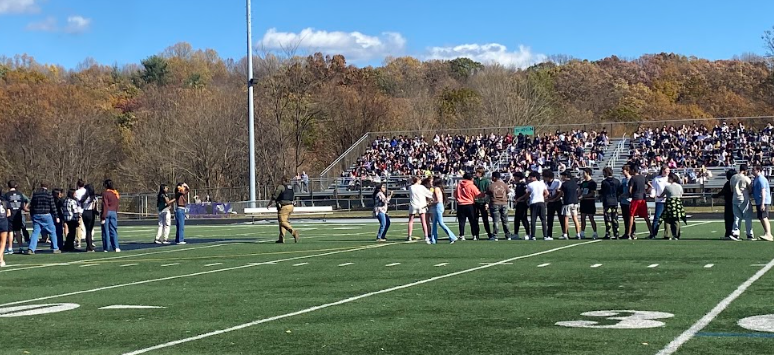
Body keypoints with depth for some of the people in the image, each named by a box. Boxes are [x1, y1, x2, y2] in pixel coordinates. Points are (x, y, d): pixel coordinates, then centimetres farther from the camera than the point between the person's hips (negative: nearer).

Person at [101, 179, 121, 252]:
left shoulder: (105, 193, -9)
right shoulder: (116, 194, 8)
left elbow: (105, 206, -12)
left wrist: (103, 217, -10)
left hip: (107, 213, -5)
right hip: (114, 213, 5)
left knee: (106, 230, 2)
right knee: (114, 230, 8)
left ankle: (106, 248, 5)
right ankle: (116, 247, -2)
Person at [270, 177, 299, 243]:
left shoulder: (280, 187, -8)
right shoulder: (291, 187, 14)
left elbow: (274, 197, -7)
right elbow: (293, 197, 20)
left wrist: (269, 204, 5)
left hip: (283, 207, -8)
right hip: (290, 206, 8)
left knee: (283, 222, -7)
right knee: (284, 221, 14)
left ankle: (293, 231, -29)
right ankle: (281, 238, 14)